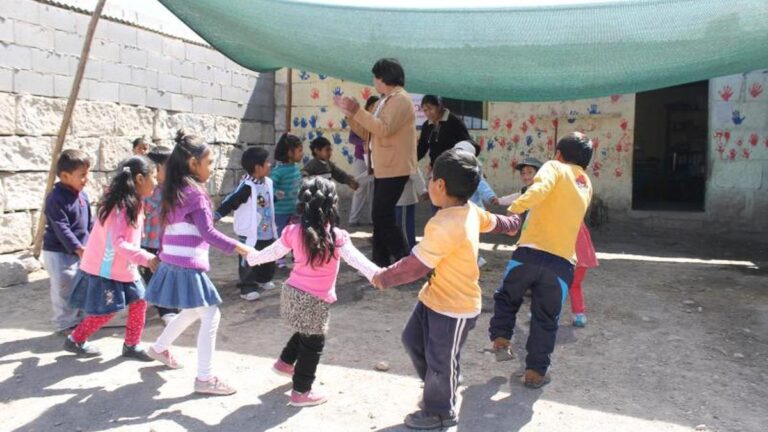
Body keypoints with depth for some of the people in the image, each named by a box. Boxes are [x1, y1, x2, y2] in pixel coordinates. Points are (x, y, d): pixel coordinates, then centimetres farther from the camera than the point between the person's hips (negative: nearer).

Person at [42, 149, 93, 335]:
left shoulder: (82, 195, 5)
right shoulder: (56, 198, -20)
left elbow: (90, 222, 13)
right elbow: (61, 229, -23)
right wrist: (79, 248, -26)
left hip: (80, 251, 8)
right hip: (59, 252, -8)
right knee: (64, 289, 0)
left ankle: (77, 320, 29)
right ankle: (64, 324, 13)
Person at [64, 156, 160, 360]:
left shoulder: (133, 203, 4)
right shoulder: (121, 206, -25)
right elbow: (118, 243, -33)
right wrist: (146, 258, -39)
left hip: (124, 266, 9)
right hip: (104, 268, -9)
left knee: (139, 302, 6)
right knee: (107, 311, 2)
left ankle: (131, 345, 17)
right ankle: (75, 340, 23)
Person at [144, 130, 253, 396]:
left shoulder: (173, 191, 12)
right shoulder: (194, 192, -14)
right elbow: (208, 233, -19)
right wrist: (242, 249, -18)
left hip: (173, 263, 9)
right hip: (188, 266, -9)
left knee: (192, 312, 26)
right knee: (211, 315, -5)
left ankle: (159, 348, 43)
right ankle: (205, 379, -2)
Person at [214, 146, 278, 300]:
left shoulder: (267, 182, 2)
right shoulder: (246, 186, -23)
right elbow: (230, 201, -28)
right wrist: (217, 215, -36)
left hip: (267, 231, 8)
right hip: (250, 234, -8)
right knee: (248, 262, 2)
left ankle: (263, 279, 42)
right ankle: (247, 288, 13)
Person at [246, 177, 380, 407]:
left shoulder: (294, 231, -1)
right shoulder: (336, 236, -16)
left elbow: (273, 252, 11)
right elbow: (357, 260, -24)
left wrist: (252, 257, 28)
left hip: (292, 292, 6)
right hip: (315, 301, -6)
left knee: (305, 333, 31)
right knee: (313, 344, 10)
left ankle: (285, 362, 45)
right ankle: (301, 392, 20)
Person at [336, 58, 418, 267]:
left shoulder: (401, 99, -13)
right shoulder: (384, 101, 18)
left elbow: (384, 129, -27)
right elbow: (364, 130, 16)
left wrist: (357, 111, -25)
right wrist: (348, 112, 4)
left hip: (394, 168, -10)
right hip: (383, 168, 10)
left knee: (383, 217, -12)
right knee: (379, 217, 11)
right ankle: (381, 264, 17)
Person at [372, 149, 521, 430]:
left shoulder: (445, 225, -33)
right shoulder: (469, 210, -4)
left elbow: (415, 266, -28)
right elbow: (491, 221, 18)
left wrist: (384, 278, -12)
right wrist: (511, 223, 42)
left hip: (454, 307, -10)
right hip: (435, 297, 10)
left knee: (440, 360, 9)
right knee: (413, 340, 21)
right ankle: (437, 390, 42)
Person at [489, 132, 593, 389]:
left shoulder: (555, 167, 4)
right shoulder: (587, 186, 21)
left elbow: (541, 188, -19)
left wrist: (514, 209, -23)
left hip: (529, 253, -3)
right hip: (562, 263, 3)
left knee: (506, 298, 22)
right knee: (545, 320, 15)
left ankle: (500, 339, 12)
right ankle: (535, 371, 19)